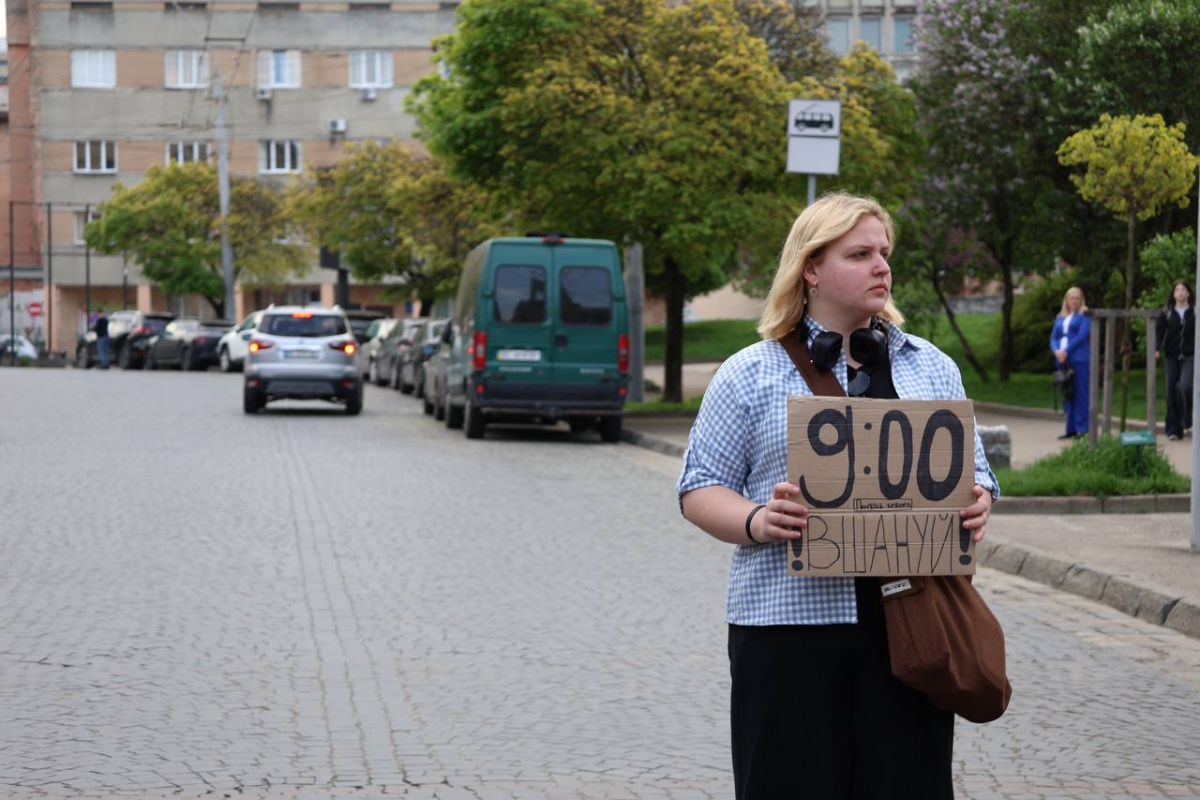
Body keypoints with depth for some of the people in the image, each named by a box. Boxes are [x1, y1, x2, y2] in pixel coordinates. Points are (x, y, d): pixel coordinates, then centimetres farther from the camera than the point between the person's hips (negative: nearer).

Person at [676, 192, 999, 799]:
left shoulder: (932, 369, 15)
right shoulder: (750, 374, 5)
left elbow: (972, 473, 18)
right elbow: (700, 488, 4)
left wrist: (976, 505, -5)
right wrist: (757, 521, -15)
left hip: (910, 616, 2)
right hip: (788, 621, -2)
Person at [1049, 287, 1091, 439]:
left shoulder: (1084, 315, 3)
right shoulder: (1060, 318, 20)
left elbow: (1082, 335, -8)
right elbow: (1053, 338, 14)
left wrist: (1066, 351, -14)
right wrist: (1056, 351, -7)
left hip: (1079, 359, -6)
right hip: (1062, 360, 6)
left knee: (1080, 393, -7)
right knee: (1067, 394, 6)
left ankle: (1082, 428, -8)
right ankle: (1071, 428, 9)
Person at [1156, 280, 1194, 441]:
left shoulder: (1194, 312, 4)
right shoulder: (1166, 312, 4)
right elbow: (1159, 331, -4)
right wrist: (1157, 349, -20)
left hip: (1190, 356, -2)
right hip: (1171, 356, 2)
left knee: (1185, 386, -21)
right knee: (1172, 391, 0)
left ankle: (1188, 421, 1)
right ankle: (1174, 430, 8)